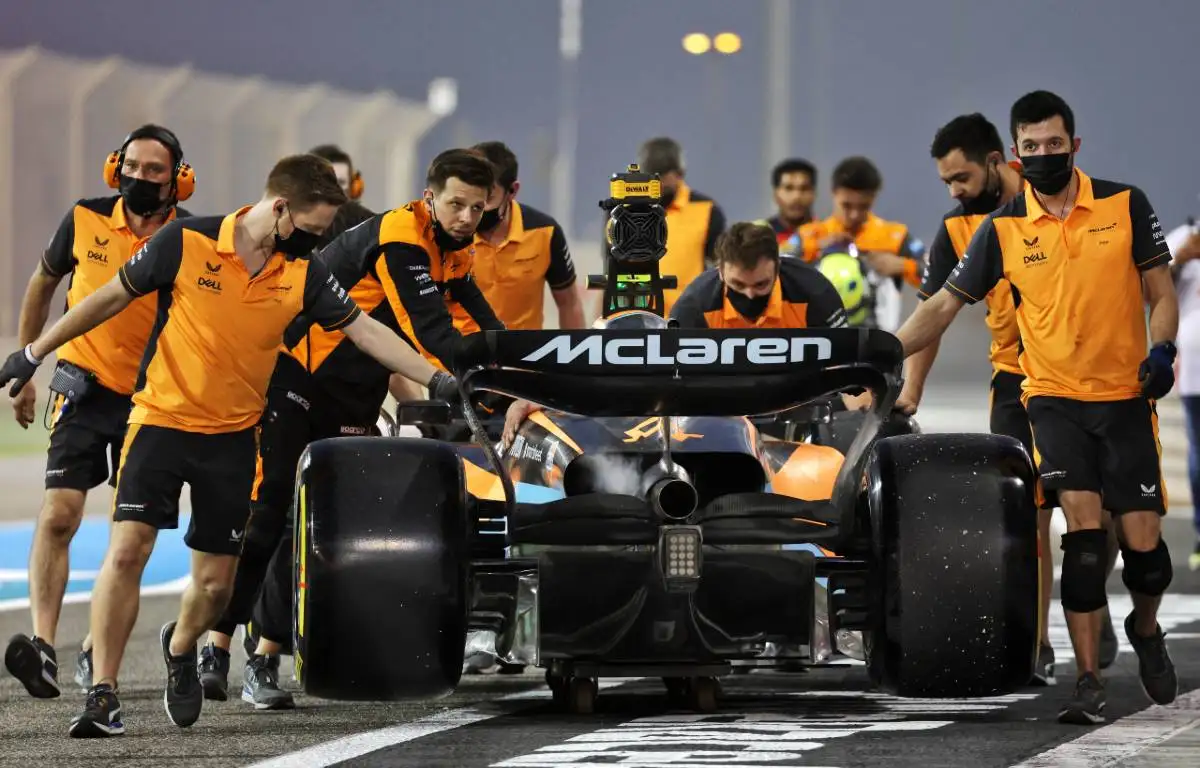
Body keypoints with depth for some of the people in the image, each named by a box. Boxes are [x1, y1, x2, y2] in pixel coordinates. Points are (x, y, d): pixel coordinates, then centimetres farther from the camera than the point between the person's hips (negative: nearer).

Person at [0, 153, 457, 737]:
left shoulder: (303, 272, -2)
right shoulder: (185, 242, -12)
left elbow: (365, 331, 1)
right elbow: (110, 298, -2)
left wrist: (436, 378, -7)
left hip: (233, 436, 3)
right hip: (161, 419, -3)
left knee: (215, 583, 6)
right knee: (127, 549, -17)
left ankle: (181, 647, 40)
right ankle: (103, 695, -12)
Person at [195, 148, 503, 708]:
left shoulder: (452, 254, 9)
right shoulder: (399, 241, -20)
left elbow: (482, 326, 9)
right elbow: (430, 331, -28)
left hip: (350, 403, 8)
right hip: (294, 383, -8)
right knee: (263, 516, -10)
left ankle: (264, 660, 7)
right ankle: (216, 649, -4)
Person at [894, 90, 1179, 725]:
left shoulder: (1125, 205, -1)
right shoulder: (1003, 229, 1)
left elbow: (1161, 293, 5)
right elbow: (944, 305, 6)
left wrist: (1161, 349, -14)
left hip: (1125, 396, 0)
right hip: (1054, 396, 0)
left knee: (1142, 542, -1)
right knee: (1082, 527, -17)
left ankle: (1145, 628, 33)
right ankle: (1088, 681, -13)